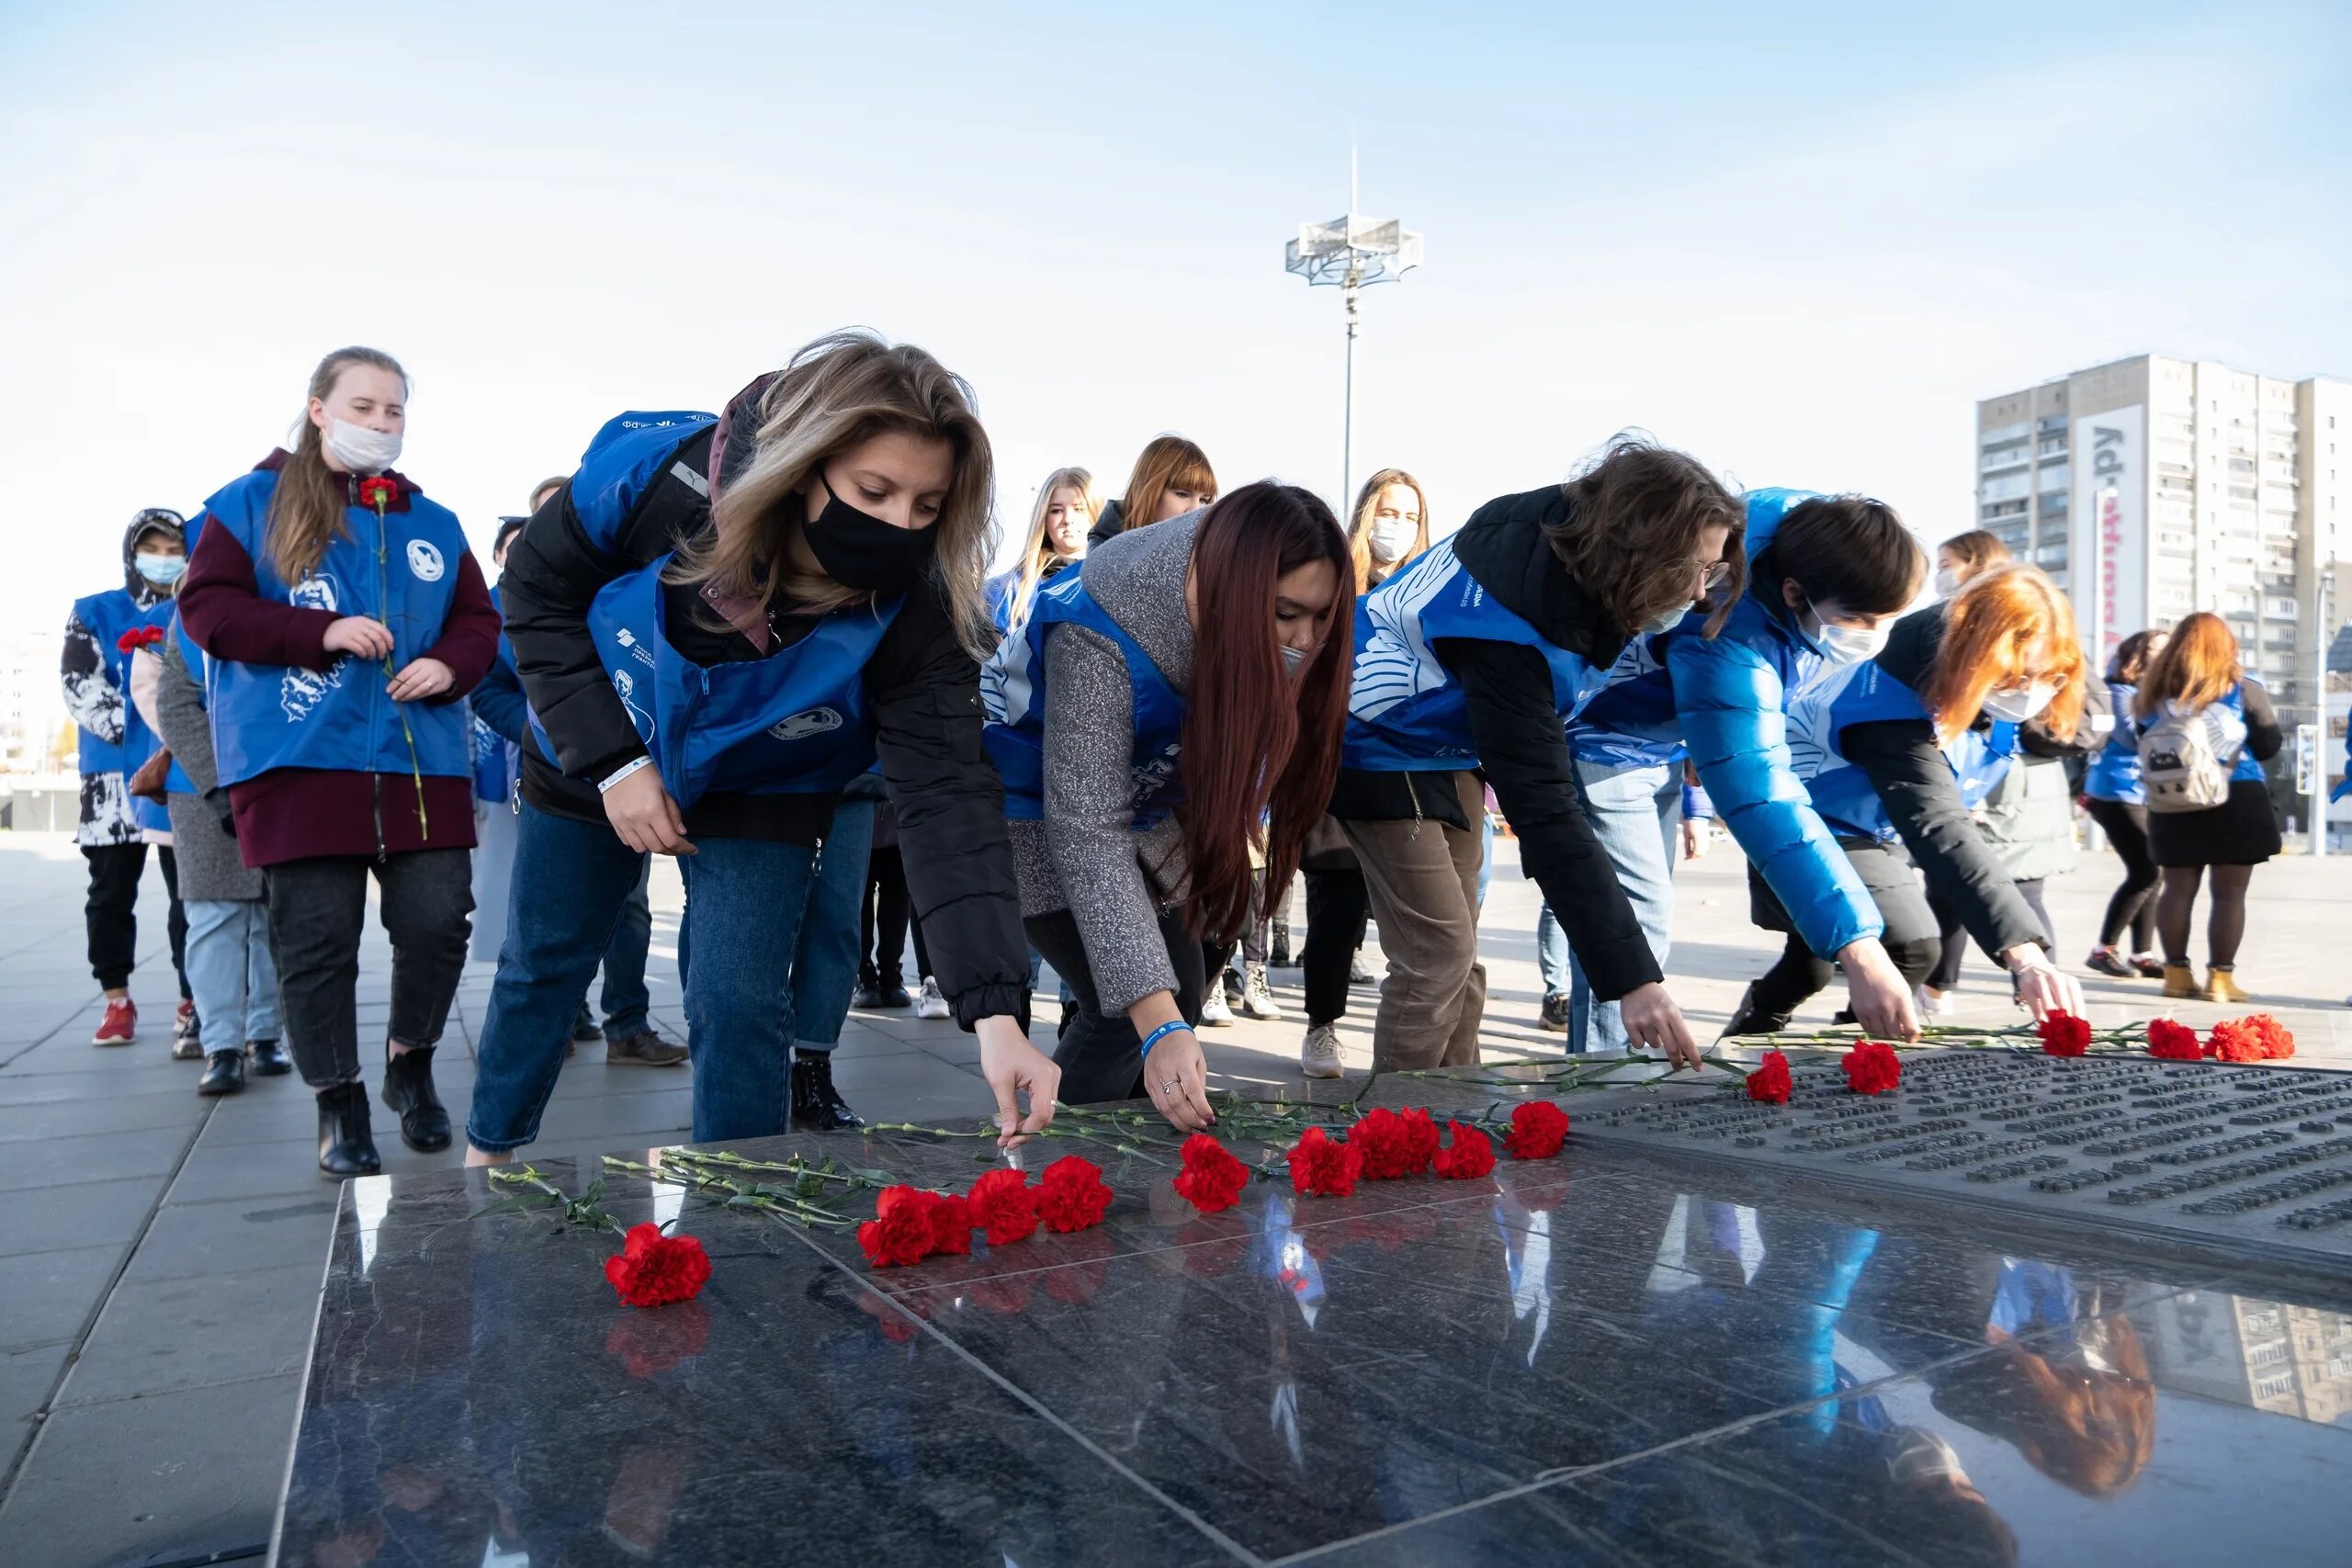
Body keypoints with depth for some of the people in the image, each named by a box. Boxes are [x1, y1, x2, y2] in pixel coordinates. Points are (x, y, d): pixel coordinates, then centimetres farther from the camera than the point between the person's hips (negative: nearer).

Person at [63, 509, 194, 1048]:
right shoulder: (94, 612, 11)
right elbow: (80, 686, 0)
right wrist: (133, 730, -13)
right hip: (112, 774, 1)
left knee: (190, 894, -4)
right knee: (110, 893, 6)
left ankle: (192, 1005, 1)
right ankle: (117, 1001, 18)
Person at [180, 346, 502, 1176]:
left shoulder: (433, 523, 15)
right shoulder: (252, 503, 6)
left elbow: (479, 620, 14)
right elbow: (206, 607, -2)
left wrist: (448, 665, -8)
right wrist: (322, 632, -14)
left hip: (421, 762, 3)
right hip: (297, 764, -2)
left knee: (438, 922, -2)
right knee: (316, 942, 2)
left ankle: (411, 1062, 25)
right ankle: (339, 1102, 17)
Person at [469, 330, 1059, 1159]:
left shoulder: (914, 616, -33)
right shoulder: (657, 470, -33)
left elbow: (948, 799, -39)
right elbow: (540, 594, -15)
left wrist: (995, 1010, -48)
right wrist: (610, 761, -23)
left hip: (761, 797, -1)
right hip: (592, 760, 2)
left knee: (739, 1006, -10)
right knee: (542, 965, 18)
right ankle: (487, 1152, 45)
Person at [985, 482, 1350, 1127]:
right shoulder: (1097, 640, -39)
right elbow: (1088, 832, -40)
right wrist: (1156, 1022, -47)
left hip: (1138, 795, 7)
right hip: (1045, 811, -6)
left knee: (1183, 989, 6)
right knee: (1125, 1012, -15)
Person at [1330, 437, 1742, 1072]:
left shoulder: (1576, 528, -17)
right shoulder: (1508, 629, -39)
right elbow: (1545, 812, -39)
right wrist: (1632, 979, -40)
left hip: (1449, 734, 8)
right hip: (1383, 740, -8)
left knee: (1454, 951, 10)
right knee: (1438, 954, -11)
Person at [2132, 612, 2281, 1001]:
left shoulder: (2154, 689, 4)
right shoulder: (2243, 687, -2)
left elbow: (2144, 743, 9)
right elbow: (2269, 746, 3)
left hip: (2171, 804, 3)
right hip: (2235, 802, -3)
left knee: (2177, 889, 11)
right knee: (2229, 894, 3)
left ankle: (2176, 973, 14)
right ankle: (2220, 978, 4)